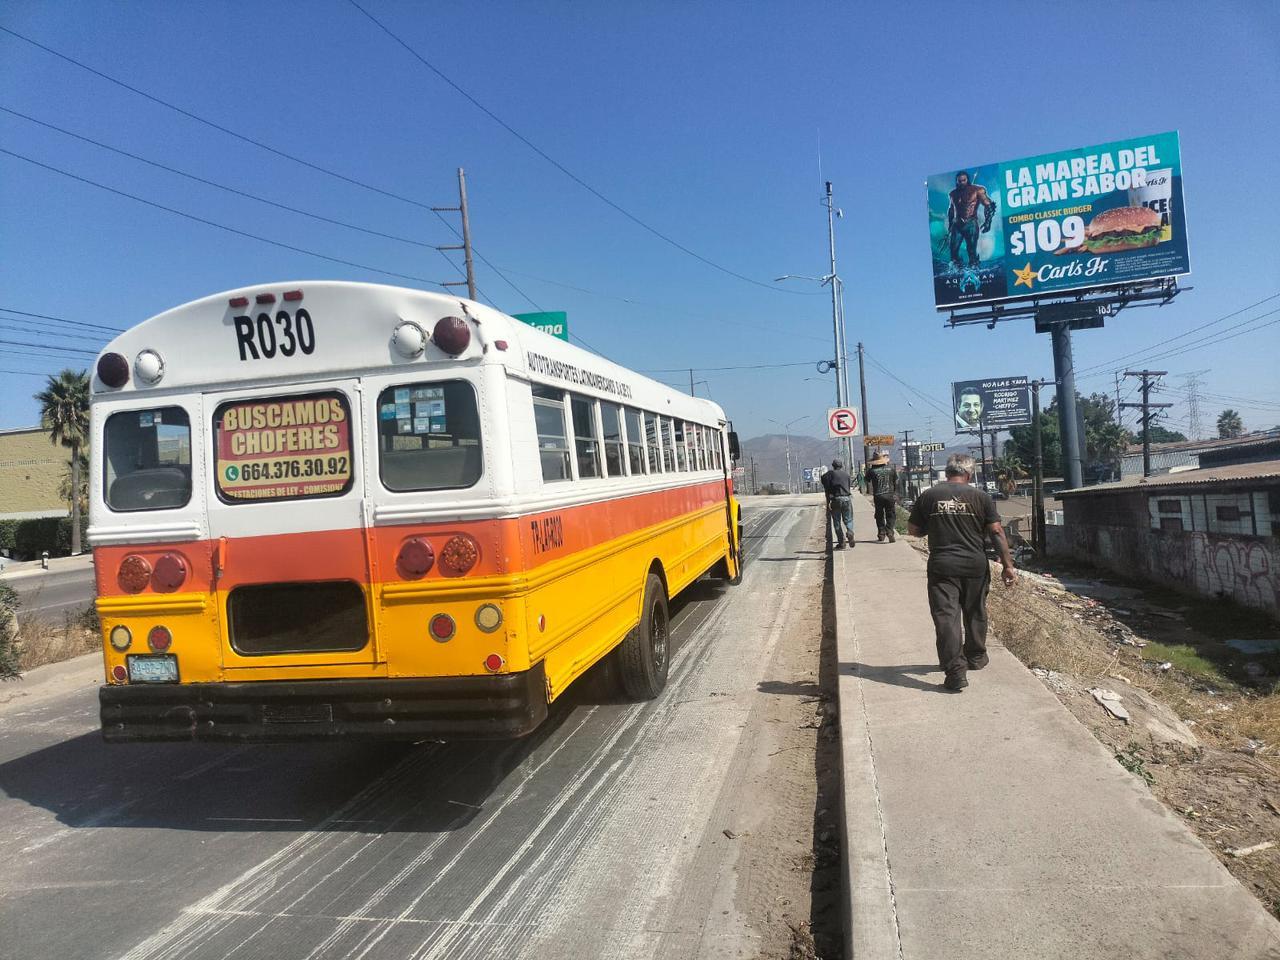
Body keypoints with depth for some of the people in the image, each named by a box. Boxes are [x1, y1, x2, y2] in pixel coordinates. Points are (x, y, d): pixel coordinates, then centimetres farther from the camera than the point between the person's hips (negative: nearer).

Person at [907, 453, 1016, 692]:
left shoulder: (928, 496, 0)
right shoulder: (980, 497, -1)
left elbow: (913, 530, 8)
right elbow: (996, 532, -3)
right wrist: (1007, 565, 1)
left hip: (941, 567, -1)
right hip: (975, 565, 2)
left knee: (946, 617, -1)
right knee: (975, 613, 20)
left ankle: (956, 672, -8)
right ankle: (976, 657, 38)